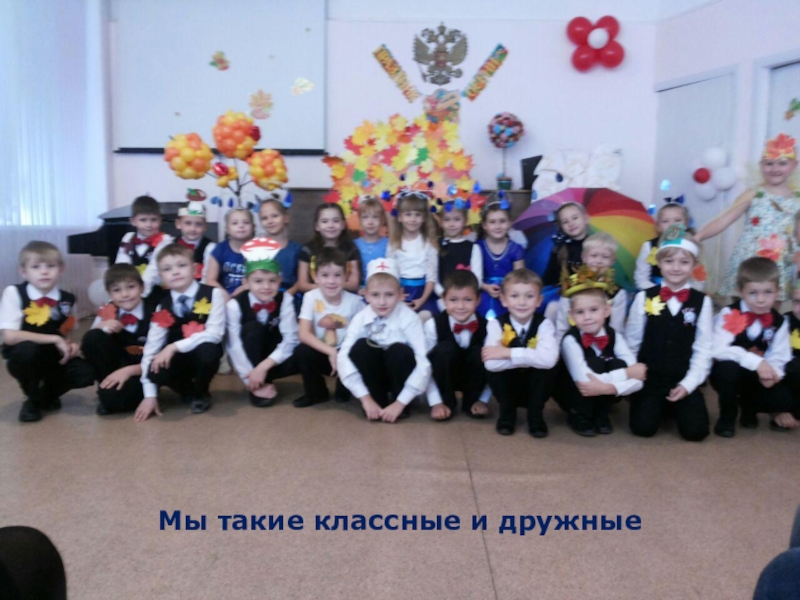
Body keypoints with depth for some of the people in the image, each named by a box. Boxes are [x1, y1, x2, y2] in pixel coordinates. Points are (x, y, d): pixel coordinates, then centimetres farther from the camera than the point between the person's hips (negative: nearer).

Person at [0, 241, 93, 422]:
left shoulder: (67, 300, -5)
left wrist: (69, 345, -14)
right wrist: (55, 339, -25)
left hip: (54, 357, 3)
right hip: (22, 358, -3)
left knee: (85, 373, -24)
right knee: (28, 348, -37)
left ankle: (48, 394, 12)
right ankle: (32, 400, -6)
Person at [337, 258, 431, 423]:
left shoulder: (409, 319, -22)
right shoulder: (360, 319, -16)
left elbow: (423, 365, -27)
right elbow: (344, 359, -21)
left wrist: (399, 403, -28)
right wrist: (366, 399, -26)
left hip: (399, 376, -2)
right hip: (374, 376, 2)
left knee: (399, 350, -32)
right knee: (360, 347, -25)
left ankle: (400, 403, -9)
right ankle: (376, 401, -9)